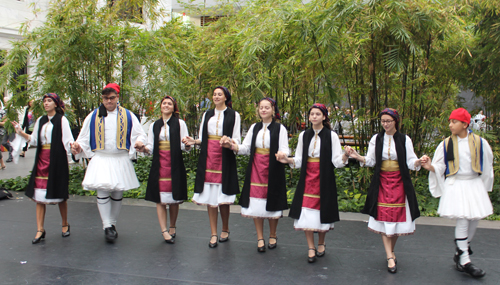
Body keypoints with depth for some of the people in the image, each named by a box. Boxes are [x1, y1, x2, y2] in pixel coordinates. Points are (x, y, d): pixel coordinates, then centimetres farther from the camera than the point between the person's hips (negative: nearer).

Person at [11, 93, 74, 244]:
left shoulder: (61, 120, -2)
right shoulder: (40, 121, 14)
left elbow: (67, 139, -10)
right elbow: (34, 140, 17)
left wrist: (73, 146, -30)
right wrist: (21, 133, 6)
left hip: (57, 159, -5)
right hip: (42, 159, 5)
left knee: (59, 193, 3)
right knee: (39, 194, 0)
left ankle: (65, 224, 21)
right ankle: (40, 230, 4)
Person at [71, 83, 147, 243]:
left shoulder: (128, 116, 7)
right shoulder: (93, 116, 9)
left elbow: (139, 134, 6)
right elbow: (84, 137, 12)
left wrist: (140, 142, -16)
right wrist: (78, 146, -8)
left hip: (120, 160, 1)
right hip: (100, 160, 0)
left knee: (117, 194, 7)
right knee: (102, 192, -13)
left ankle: (113, 223, 22)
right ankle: (107, 226, -6)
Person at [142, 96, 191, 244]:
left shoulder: (180, 123, 6)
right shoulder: (154, 125, 14)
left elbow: (185, 146, 1)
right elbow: (151, 147, 13)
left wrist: (187, 144, -22)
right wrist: (144, 148, -8)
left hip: (175, 165, -2)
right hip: (159, 165, 2)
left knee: (174, 199, 5)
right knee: (160, 199, -4)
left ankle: (172, 228, 21)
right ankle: (164, 231, -1)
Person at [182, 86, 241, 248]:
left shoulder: (233, 115, 5)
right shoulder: (207, 115, 17)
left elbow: (237, 140, 1)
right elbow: (203, 138, 16)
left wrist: (229, 142, -20)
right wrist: (194, 141, -4)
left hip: (225, 159, -3)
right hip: (208, 159, 3)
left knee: (223, 198, -1)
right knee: (210, 196, 1)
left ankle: (225, 230, 18)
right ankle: (214, 234, 8)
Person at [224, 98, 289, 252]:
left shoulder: (279, 128, 0)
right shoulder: (254, 127, 12)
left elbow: (284, 150, -6)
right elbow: (246, 148, 7)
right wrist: (233, 146, -11)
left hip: (273, 170, -3)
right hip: (256, 169, 3)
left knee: (272, 203, 2)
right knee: (256, 204, 2)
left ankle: (272, 236, 22)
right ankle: (260, 238, 14)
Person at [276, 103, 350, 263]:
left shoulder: (331, 136, -2)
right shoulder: (304, 135, 8)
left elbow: (337, 161, -7)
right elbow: (299, 160, 9)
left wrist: (345, 156, -27)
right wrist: (287, 160, -9)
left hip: (324, 178, -2)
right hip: (307, 178, 2)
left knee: (322, 211, 4)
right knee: (306, 212, -4)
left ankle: (321, 244, 27)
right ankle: (311, 248, 8)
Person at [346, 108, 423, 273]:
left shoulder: (404, 140, 1)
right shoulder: (376, 139, 5)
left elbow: (410, 162, -2)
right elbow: (371, 161, 4)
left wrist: (419, 162, -23)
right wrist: (358, 157, -14)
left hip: (399, 183, 0)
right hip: (381, 182, 1)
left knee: (397, 217, 3)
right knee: (384, 218, -3)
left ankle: (391, 250, 25)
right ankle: (390, 258, 0)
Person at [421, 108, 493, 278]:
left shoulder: (480, 143, 2)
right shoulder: (446, 144, 0)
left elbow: (487, 166, 13)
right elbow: (439, 168, 1)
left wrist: (484, 186, 16)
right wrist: (430, 166, -20)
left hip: (474, 184, 3)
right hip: (455, 185, -3)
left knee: (475, 219, 5)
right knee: (462, 220, -11)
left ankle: (461, 252, 26)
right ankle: (464, 261, -4)